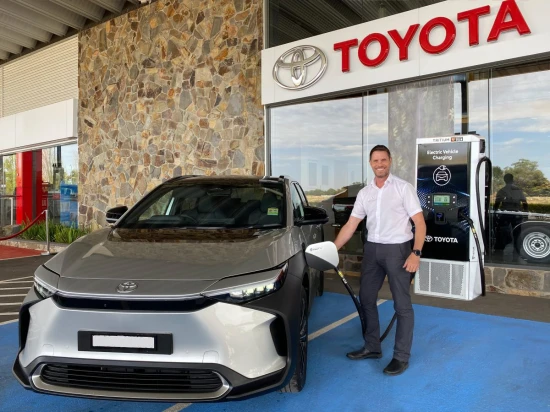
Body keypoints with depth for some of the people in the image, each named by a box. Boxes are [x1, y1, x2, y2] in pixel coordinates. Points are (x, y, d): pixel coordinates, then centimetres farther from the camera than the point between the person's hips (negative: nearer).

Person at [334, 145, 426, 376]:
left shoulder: (403, 188, -6)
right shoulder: (364, 193, 8)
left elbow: (420, 223, -9)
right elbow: (351, 225, 8)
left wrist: (416, 253, -20)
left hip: (397, 249, -5)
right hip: (372, 249, 6)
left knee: (402, 304, 1)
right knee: (366, 298, 12)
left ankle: (401, 356, 13)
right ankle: (372, 347, 27)